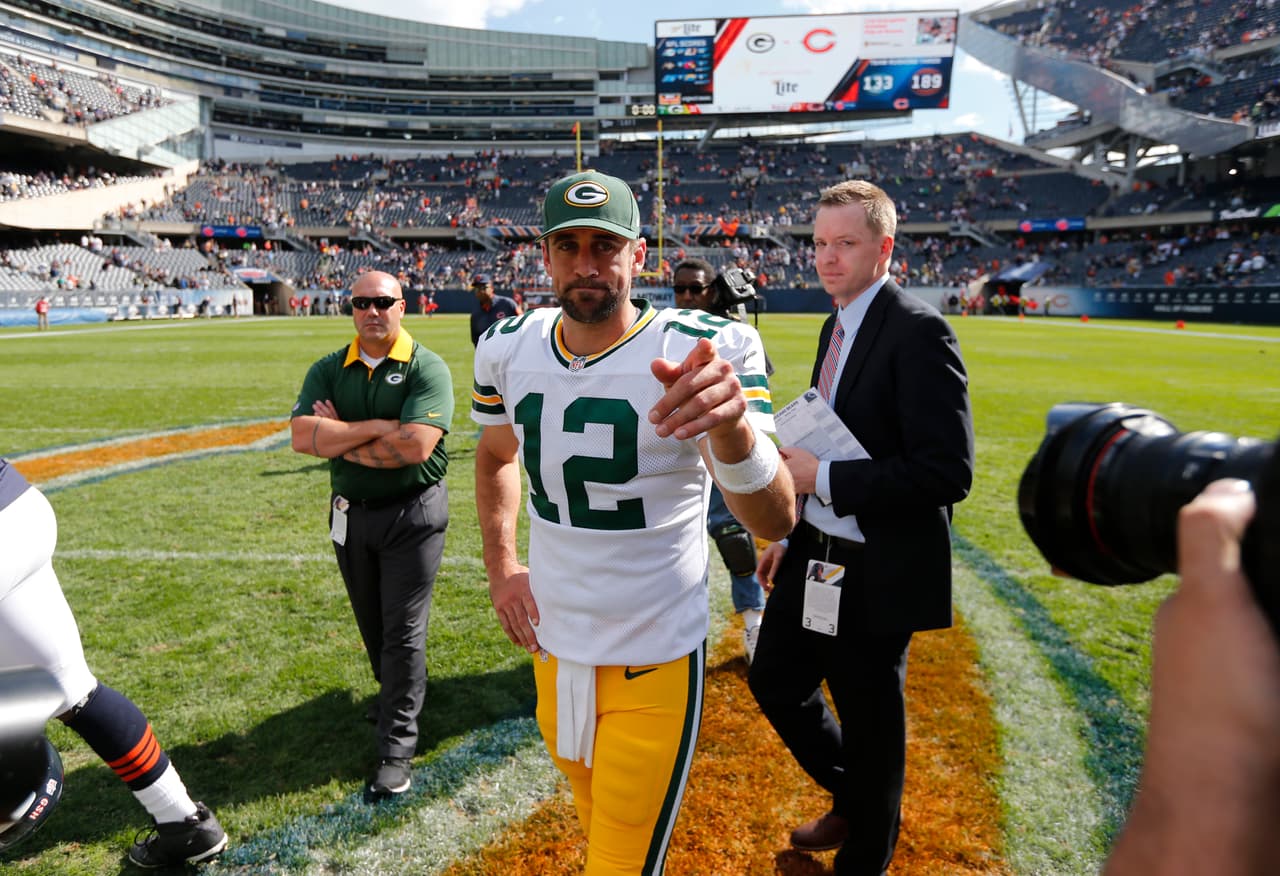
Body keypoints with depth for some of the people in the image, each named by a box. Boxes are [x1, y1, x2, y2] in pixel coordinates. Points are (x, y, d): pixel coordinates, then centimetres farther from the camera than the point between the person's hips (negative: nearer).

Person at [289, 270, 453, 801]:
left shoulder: (427, 369, -11)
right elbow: (303, 437, -12)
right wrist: (377, 427, -20)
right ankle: (396, 694, 47)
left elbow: (414, 446, -25)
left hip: (413, 514, -5)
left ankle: (397, 747, 10)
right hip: (350, 514, 5)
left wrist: (340, 439, -14)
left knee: (403, 631, -1)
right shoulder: (328, 370, 3)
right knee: (371, 624, 21)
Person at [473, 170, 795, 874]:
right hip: (550, 640, 5)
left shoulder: (707, 350, -19)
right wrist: (500, 565, 4)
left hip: (656, 658, -4)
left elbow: (775, 521, -29)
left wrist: (732, 423, -49)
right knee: (595, 813, 27)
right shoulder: (508, 348, -4)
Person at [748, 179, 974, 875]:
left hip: (878, 573, -8)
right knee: (775, 682, 21)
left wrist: (822, 477, -23)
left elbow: (947, 473, -24)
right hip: (815, 556, 9)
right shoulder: (837, 326, 9)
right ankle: (851, 801, 47)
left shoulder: (917, 332, -18)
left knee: (870, 726, 12)